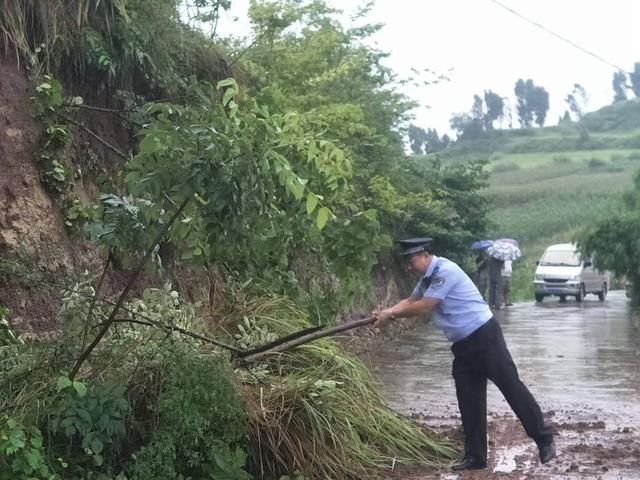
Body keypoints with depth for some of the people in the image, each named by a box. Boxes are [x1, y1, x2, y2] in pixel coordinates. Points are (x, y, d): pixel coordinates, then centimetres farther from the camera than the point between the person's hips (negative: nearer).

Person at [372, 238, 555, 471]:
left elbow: (423, 306, -18)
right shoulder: (428, 277, 12)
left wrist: (390, 315, -9)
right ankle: (475, 457, 16)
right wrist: (386, 312, 4)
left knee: (510, 386, -5)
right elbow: (410, 301, 21)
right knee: (468, 401, 9)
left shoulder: (445, 271, -19)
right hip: (463, 344, 10)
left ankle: (544, 440, 6)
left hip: (483, 336, -10)